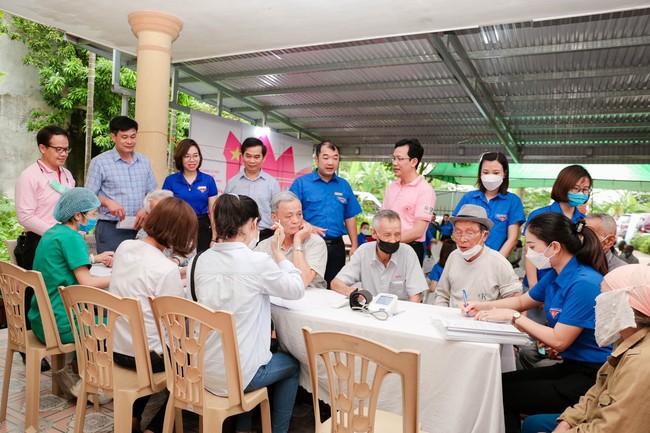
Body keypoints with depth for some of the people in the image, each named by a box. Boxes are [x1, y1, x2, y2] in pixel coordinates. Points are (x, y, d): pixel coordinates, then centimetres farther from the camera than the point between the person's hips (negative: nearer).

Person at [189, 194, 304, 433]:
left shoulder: (202, 259, -2)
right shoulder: (258, 262, -19)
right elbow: (297, 290, -3)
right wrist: (277, 252, 3)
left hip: (202, 369, 6)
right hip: (237, 374, -5)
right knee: (292, 365, 23)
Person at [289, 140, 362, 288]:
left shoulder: (344, 185, 10)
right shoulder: (301, 183, -1)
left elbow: (350, 217, 13)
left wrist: (354, 246, 8)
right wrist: (308, 227, -22)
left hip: (336, 247, 3)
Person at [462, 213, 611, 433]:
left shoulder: (584, 284, -23)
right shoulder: (555, 275, 3)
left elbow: (559, 341, -21)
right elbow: (522, 301, 20)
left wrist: (513, 316, -15)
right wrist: (482, 306, 6)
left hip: (590, 378, -8)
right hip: (568, 367, 8)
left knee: (503, 396, -11)